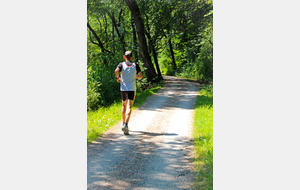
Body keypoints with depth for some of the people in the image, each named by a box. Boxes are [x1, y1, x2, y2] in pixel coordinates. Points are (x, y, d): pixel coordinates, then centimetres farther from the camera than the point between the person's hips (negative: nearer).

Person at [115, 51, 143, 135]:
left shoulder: (122, 64, 2)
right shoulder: (135, 65, 4)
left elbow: (116, 71, -18)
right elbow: (140, 76, 1)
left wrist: (117, 78, 0)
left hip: (123, 88, 2)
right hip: (132, 88, -2)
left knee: (124, 105, 21)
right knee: (129, 107, -8)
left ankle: (123, 123, 29)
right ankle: (126, 125, -25)